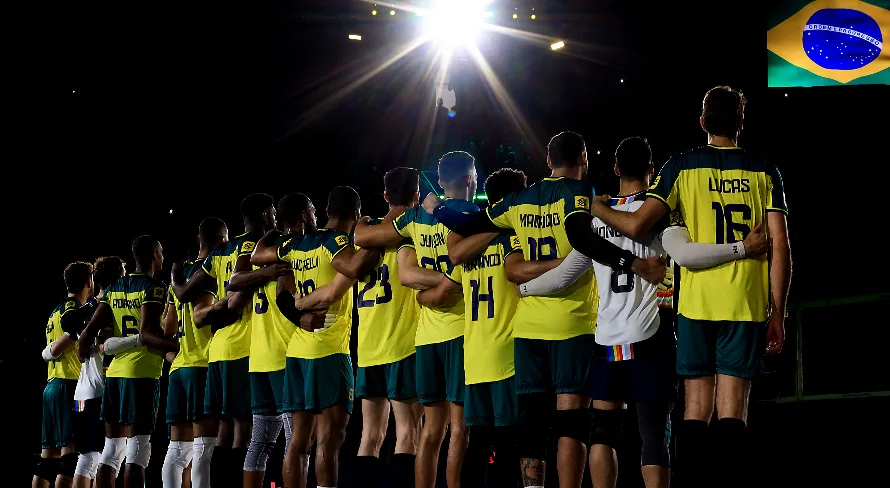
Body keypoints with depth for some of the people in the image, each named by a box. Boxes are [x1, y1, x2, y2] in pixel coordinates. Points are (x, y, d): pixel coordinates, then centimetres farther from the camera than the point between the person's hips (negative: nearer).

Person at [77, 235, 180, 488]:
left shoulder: (114, 288, 14)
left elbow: (89, 332, 10)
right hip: (142, 373, -7)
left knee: (111, 452, 12)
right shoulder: (154, 287, -7)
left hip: (115, 372, 7)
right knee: (137, 453, -9)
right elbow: (146, 335, -19)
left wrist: (82, 355, 25)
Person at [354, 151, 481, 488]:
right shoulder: (472, 214, -5)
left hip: (427, 332, 6)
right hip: (461, 326, -6)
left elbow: (361, 237, 18)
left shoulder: (416, 216, 10)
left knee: (432, 428, 10)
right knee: (459, 426, -5)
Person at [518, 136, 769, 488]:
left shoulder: (595, 217, 11)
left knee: (603, 431, 11)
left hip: (607, 339, 4)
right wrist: (743, 248, -18)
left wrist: (522, 288, 29)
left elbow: (563, 276, 13)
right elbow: (685, 255, -21)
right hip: (648, 337, -4)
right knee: (654, 433, -2)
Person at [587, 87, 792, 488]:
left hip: (696, 301, 0)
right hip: (747, 304, 0)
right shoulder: (764, 172, 6)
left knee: (696, 407, 5)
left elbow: (636, 226, -5)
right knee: (732, 409, -2)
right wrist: (777, 314, 5)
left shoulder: (682, 167, 3)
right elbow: (780, 246, 0)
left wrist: (595, 206, 15)